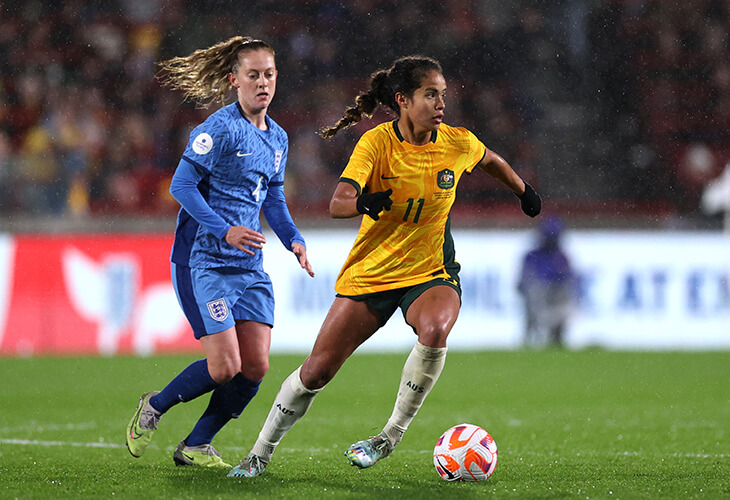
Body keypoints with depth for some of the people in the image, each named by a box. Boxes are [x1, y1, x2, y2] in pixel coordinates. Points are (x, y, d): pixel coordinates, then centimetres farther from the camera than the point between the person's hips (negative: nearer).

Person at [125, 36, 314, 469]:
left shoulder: (277, 137, 12)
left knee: (255, 367, -2)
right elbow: (182, 185, -15)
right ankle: (154, 407, 15)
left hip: (250, 266, 8)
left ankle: (196, 446, 15)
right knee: (224, 367, -13)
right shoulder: (220, 129, -12)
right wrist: (224, 229, -25)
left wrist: (294, 240, 7)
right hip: (204, 262, -8)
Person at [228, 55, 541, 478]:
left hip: (431, 274, 1)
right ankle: (261, 454, 21)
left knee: (434, 331, -34)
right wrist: (364, 203, -50)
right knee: (316, 372, -2)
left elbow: (492, 162, 17)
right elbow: (338, 204, -29)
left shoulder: (458, 144, -8)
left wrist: (525, 193, 30)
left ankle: (392, 435, -13)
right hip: (370, 274, -1)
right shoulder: (378, 143, -16)